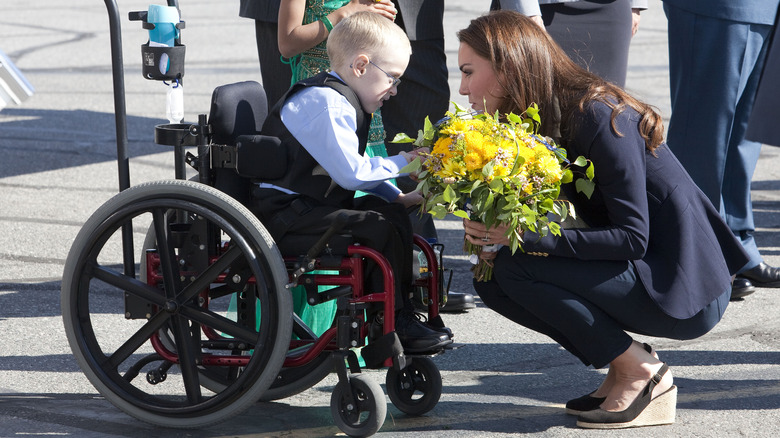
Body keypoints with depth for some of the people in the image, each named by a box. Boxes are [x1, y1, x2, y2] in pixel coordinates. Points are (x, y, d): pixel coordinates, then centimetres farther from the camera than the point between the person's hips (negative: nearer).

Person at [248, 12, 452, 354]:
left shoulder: (341, 100, 16)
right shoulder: (326, 104, -20)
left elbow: (357, 167, 22)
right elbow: (352, 173, -24)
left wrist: (397, 197, 10)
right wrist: (401, 163, -12)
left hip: (307, 206, 11)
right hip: (281, 213, -11)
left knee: (393, 214, 13)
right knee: (380, 228, -21)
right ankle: (396, 325, -10)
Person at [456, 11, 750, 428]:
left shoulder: (599, 116, -21)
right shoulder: (542, 120, 6)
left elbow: (632, 237, -24)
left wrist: (524, 235, -26)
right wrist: (491, 232, -12)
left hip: (689, 290, -9)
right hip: (640, 273, 9)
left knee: (515, 268, -20)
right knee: (490, 279, -1)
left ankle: (641, 371, -8)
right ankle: (626, 365, 4)